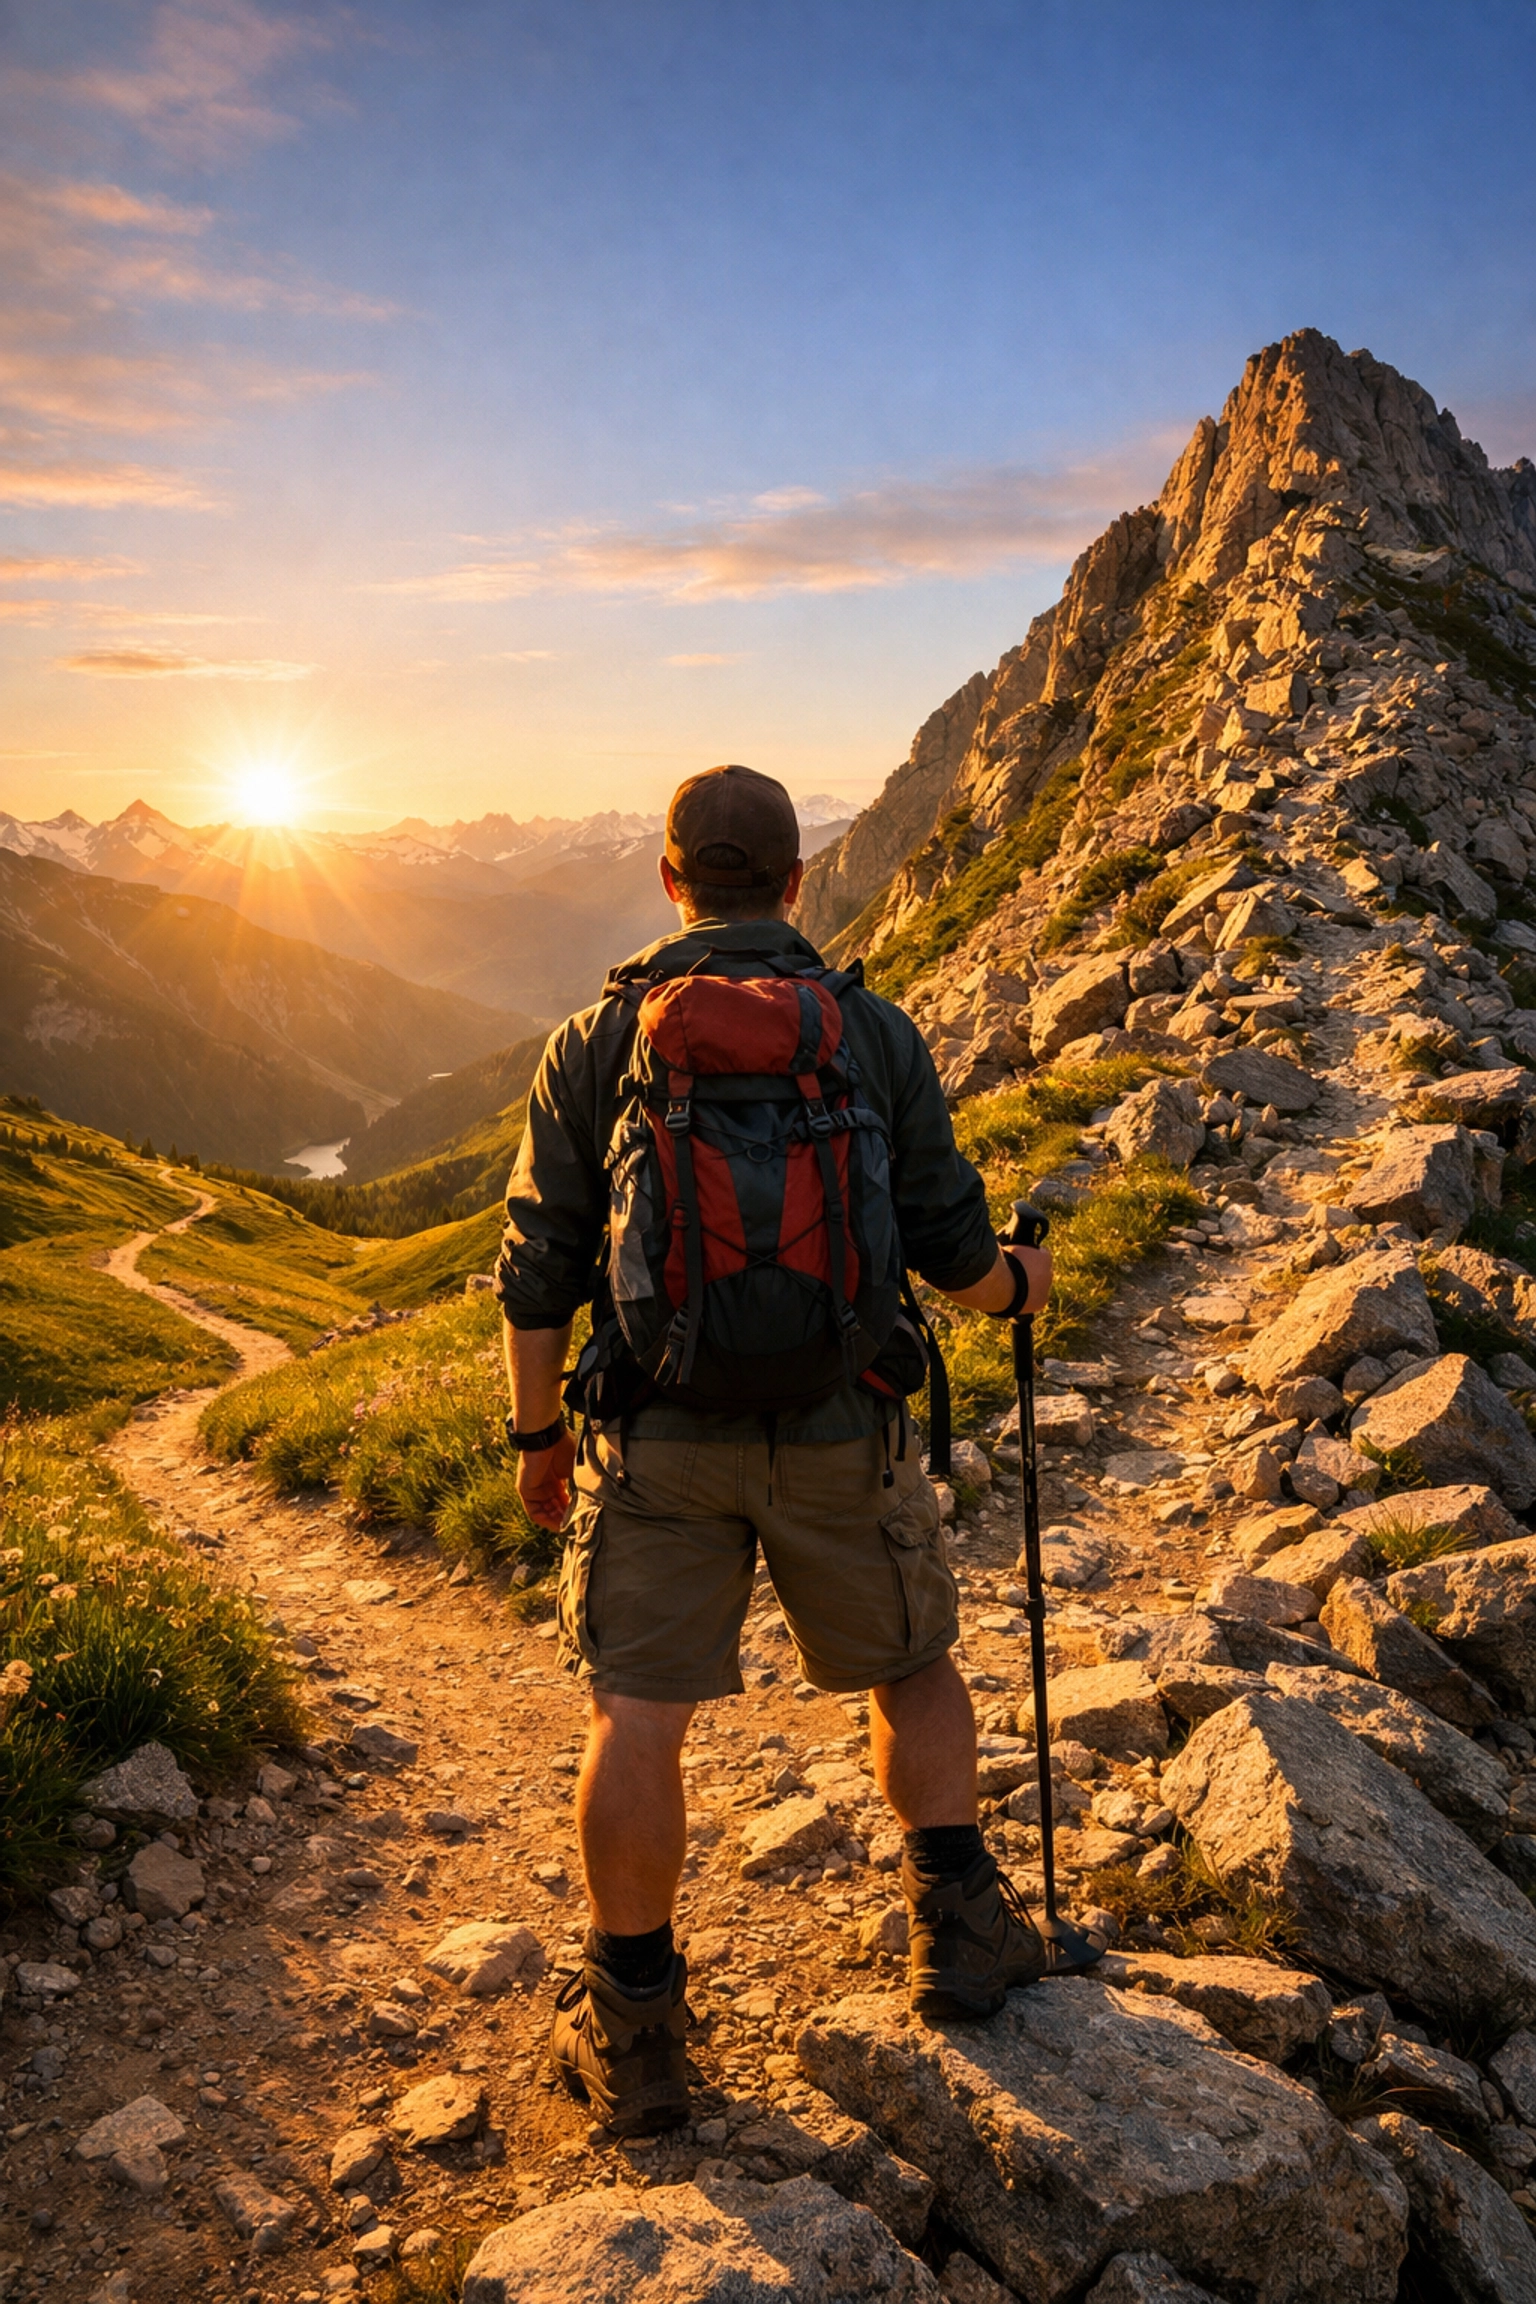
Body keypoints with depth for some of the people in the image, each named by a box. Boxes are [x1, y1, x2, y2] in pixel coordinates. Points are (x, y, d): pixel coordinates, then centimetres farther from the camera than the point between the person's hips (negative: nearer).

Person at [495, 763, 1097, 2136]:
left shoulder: (596, 1044, -2)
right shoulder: (875, 1033, -2)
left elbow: (540, 1273, -1)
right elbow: (951, 1249, -1)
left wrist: (537, 1433, 12)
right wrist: (1019, 1284, 22)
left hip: (660, 1437, 0)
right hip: (839, 1431, 0)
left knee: (637, 1718, 10)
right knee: (914, 1669, 22)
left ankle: (636, 2032, 20)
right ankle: (958, 1927, 27)